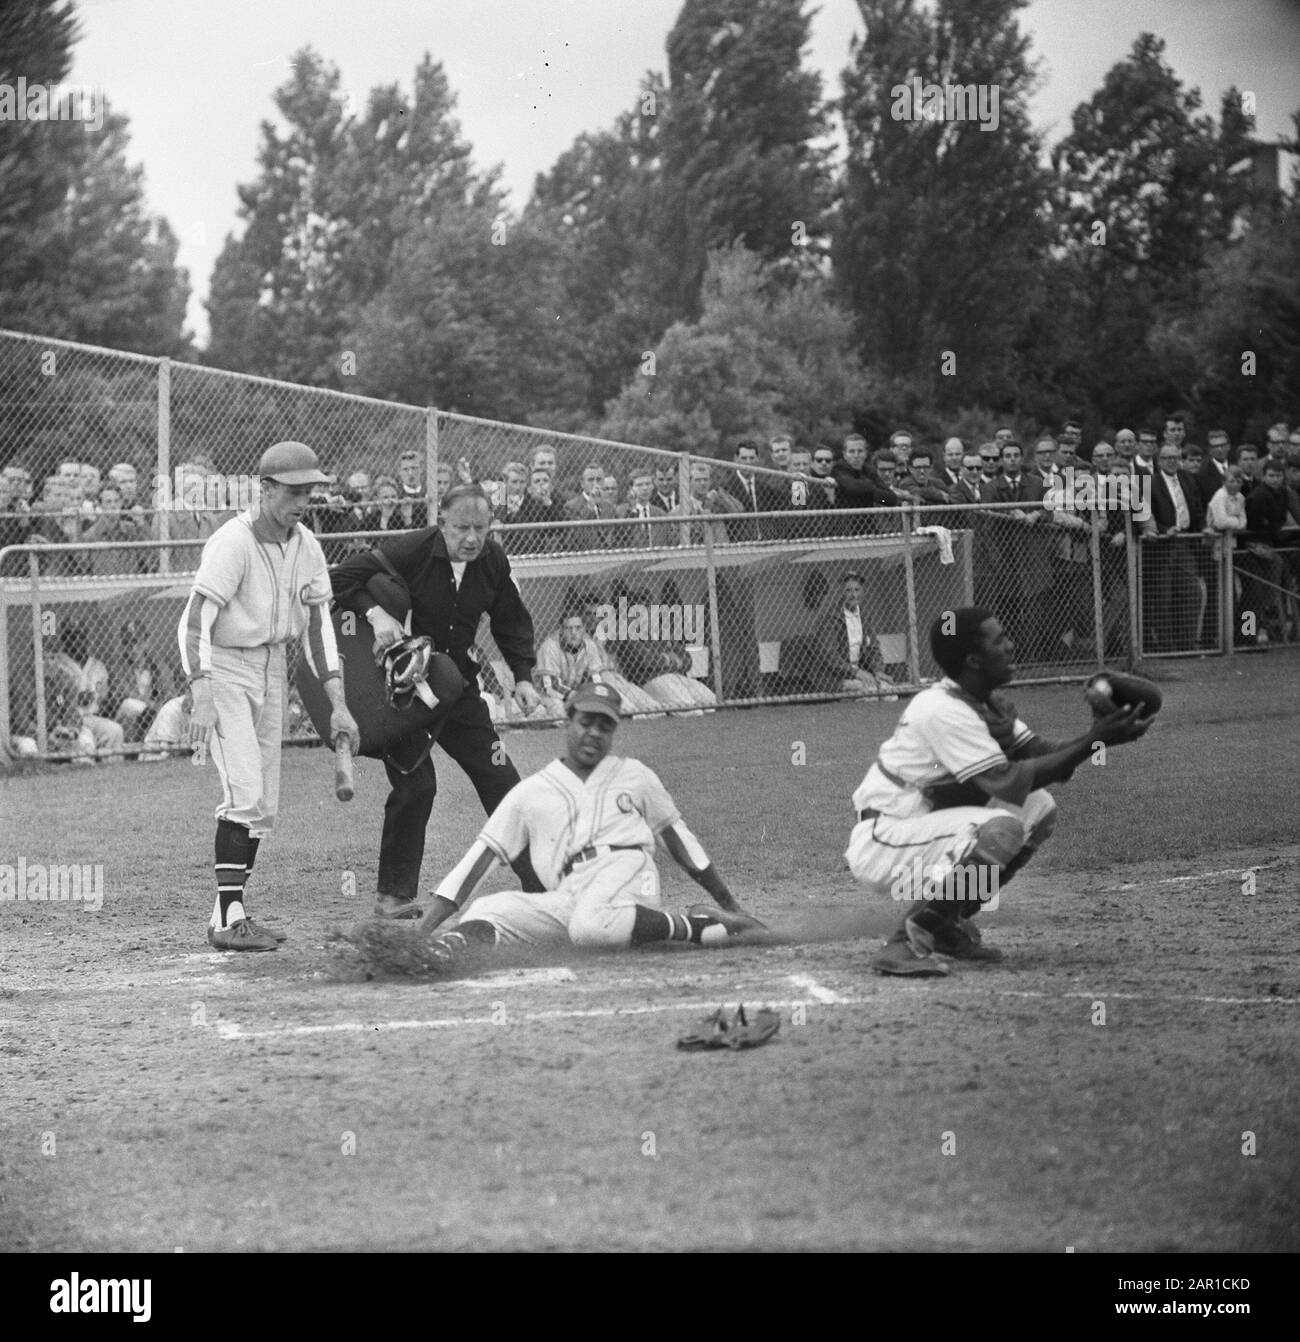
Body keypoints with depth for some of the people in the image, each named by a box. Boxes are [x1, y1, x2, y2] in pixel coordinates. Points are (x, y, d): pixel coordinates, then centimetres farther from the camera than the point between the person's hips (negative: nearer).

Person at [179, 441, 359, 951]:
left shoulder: (306, 547, 1)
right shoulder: (233, 542, -21)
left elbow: (317, 626, 6)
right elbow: (196, 620, -26)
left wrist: (338, 704, -1)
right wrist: (201, 699, -35)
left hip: (270, 667, 8)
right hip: (222, 667, -8)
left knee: (264, 806, 7)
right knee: (245, 792, -18)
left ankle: (232, 914, 14)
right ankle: (228, 917, -16)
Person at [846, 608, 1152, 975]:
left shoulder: (986, 703, 8)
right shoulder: (943, 709, -23)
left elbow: (1040, 754, 5)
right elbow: (1006, 782, -28)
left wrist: (1096, 734, -14)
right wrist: (1091, 742, -27)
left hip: (923, 829, 10)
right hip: (880, 844, -10)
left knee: (1039, 808, 5)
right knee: (1001, 827, -29)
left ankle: (949, 924, 10)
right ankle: (907, 941, -19)